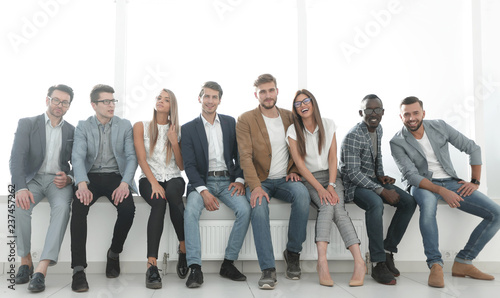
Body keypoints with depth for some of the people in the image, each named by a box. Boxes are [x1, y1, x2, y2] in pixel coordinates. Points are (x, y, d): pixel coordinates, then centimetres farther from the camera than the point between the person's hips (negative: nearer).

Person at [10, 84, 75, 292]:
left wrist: (68, 178, -12)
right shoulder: (27, 124, 4)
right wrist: (21, 188, -25)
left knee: (63, 206, -32)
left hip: (59, 181, 1)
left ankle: (41, 270, -36)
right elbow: (16, 158, -8)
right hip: (33, 179, 0)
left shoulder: (73, 132, 11)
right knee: (21, 205, -32)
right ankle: (25, 261, -12)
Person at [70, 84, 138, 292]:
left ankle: (114, 253, -1)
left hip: (116, 177, 0)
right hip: (91, 177, 0)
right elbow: (78, 157, -7)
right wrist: (82, 185, -27)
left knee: (128, 208, -30)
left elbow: (132, 157, -1)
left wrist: (124, 183, -19)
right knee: (78, 207, -31)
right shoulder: (83, 127, 6)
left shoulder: (125, 126, 8)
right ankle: (78, 269, -26)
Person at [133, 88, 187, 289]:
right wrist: (154, 183, -19)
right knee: (159, 201, -35)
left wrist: (174, 142, -6)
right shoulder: (141, 127, 8)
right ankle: (152, 265, -40)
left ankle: (184, 248, -24)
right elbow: (141, 159, -4)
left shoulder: (177, 130, 13)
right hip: (149, 178, -1)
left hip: (173, 178, 1)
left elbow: (182, 166, 8)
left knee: (172, 193, -36)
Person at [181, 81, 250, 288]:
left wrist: (240, 179, -8)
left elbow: (239, 154, 10)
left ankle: (228, 263, -13)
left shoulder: (230, 122, 10)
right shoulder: (188, 128, 4)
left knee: (245, 209, -25)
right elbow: (189, 165, -3)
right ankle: (195, 268, -26)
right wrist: (203, 191, -17)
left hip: (227, 180, 2)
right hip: (202, 181, -1)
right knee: (191, 211, -31)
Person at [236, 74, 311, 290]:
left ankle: (293, 252, -11)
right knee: (259, 206, -34)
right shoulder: (245, 120, -1)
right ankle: (268, 269, -27)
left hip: (284, 179, 3)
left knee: (302, 194, -31)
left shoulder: (290, 117, 11)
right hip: (259, 181, -2)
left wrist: (294, 171, -1)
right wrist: (256, 186, -24)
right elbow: (245, 156, -11)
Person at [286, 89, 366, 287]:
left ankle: (359, 261, -36)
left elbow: (333, 157, 1)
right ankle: (322, 262, -42)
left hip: (331, 176, 2)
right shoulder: (293, 131, -3)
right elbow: (300, 164, -8)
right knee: (327, 205, -31)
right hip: (309, 179, -2)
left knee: (337, 207, -27)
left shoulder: (328, 125, 5)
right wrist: (320, 189, -18)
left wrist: (331, 185, -13)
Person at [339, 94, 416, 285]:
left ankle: (388, 251, -2)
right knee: (376, 203, -37)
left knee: (409, 202, -10)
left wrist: (381, 176, 6)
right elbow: (353, 173, -24)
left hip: (373, 180, 8)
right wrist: (382, 191, -27)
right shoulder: (353, 137, -19)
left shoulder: (378, 129, 7)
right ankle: (378, 263, -28)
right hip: (354, 184, -8)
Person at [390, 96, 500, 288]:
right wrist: (441, 191, -28)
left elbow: (473, 148, 9)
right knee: (428, 202, -42)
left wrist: (475, 181, 1)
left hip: (451, 182, 4)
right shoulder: (397, 142, -8)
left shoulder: (439, 127, 1)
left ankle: (463, 262, -6)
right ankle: (435, 265, -32)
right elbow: (411, 175, -16)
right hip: (422, 185, -4)